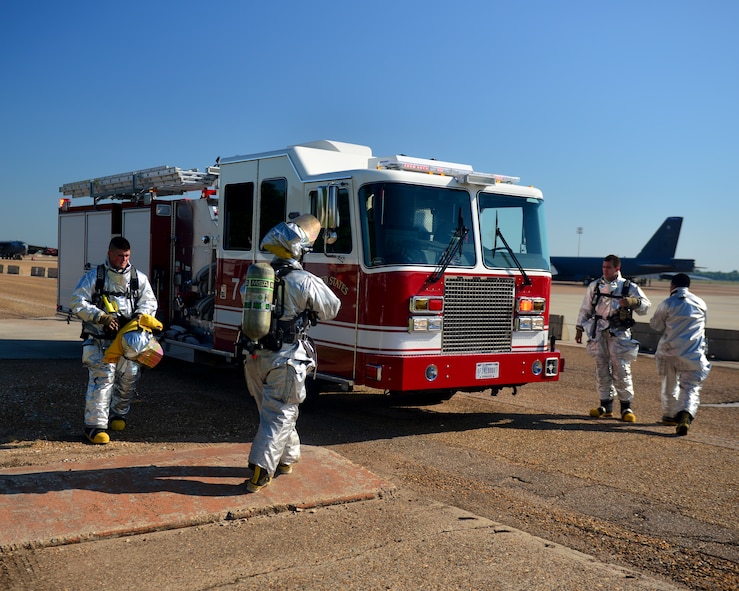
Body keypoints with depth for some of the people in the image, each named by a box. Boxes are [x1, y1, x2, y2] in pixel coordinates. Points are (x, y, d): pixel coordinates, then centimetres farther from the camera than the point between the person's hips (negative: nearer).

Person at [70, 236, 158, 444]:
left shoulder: (139, 278, 9)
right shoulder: (94, 276, 0)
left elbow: (150, 301, 11)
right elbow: (78, 302, -3)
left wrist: (141, 314, -11)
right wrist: (101, 317, -16)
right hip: (101, 339, -4)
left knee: (129, 377, 12)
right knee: (102, 378, -13)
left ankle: (118, 414, 36)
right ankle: (95, 425, -10)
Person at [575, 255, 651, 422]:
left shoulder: (629, 287, 2)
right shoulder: (595, 286, 10)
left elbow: (646, 306, 1)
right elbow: (585, 309, 17)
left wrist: (634, 302, -20)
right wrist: (579, 328, 14)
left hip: (619, 333, -3)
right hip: (599, 333, 3)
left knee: (621, 369, -5)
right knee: (601, 369, 4)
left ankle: (626, 406, 4)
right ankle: (606, 405, 13)